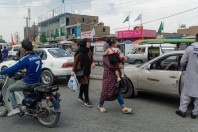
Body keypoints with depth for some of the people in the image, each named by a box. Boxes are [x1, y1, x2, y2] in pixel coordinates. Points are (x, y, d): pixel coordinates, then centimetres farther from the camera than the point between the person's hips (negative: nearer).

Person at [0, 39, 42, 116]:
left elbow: (14, 68, -16)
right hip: (37, 82, 8)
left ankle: (15, 108, 4)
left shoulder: (26, 59, -19)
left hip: (28, 83, -8)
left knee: (9, 89, 13)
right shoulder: (38, 57, 4)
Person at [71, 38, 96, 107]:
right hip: (80, 70, -7)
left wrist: (93, 63, -9)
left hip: (87, 70, 7)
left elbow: (91, 59, 14)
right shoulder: (80, 51, -11)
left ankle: (80, 96, 34)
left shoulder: (89, 51, 7)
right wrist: (73, 70, -12)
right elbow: (75, 61, -9)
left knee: (83, 84, 16)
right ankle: (86, 100, -1)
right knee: (85, 84, -9)